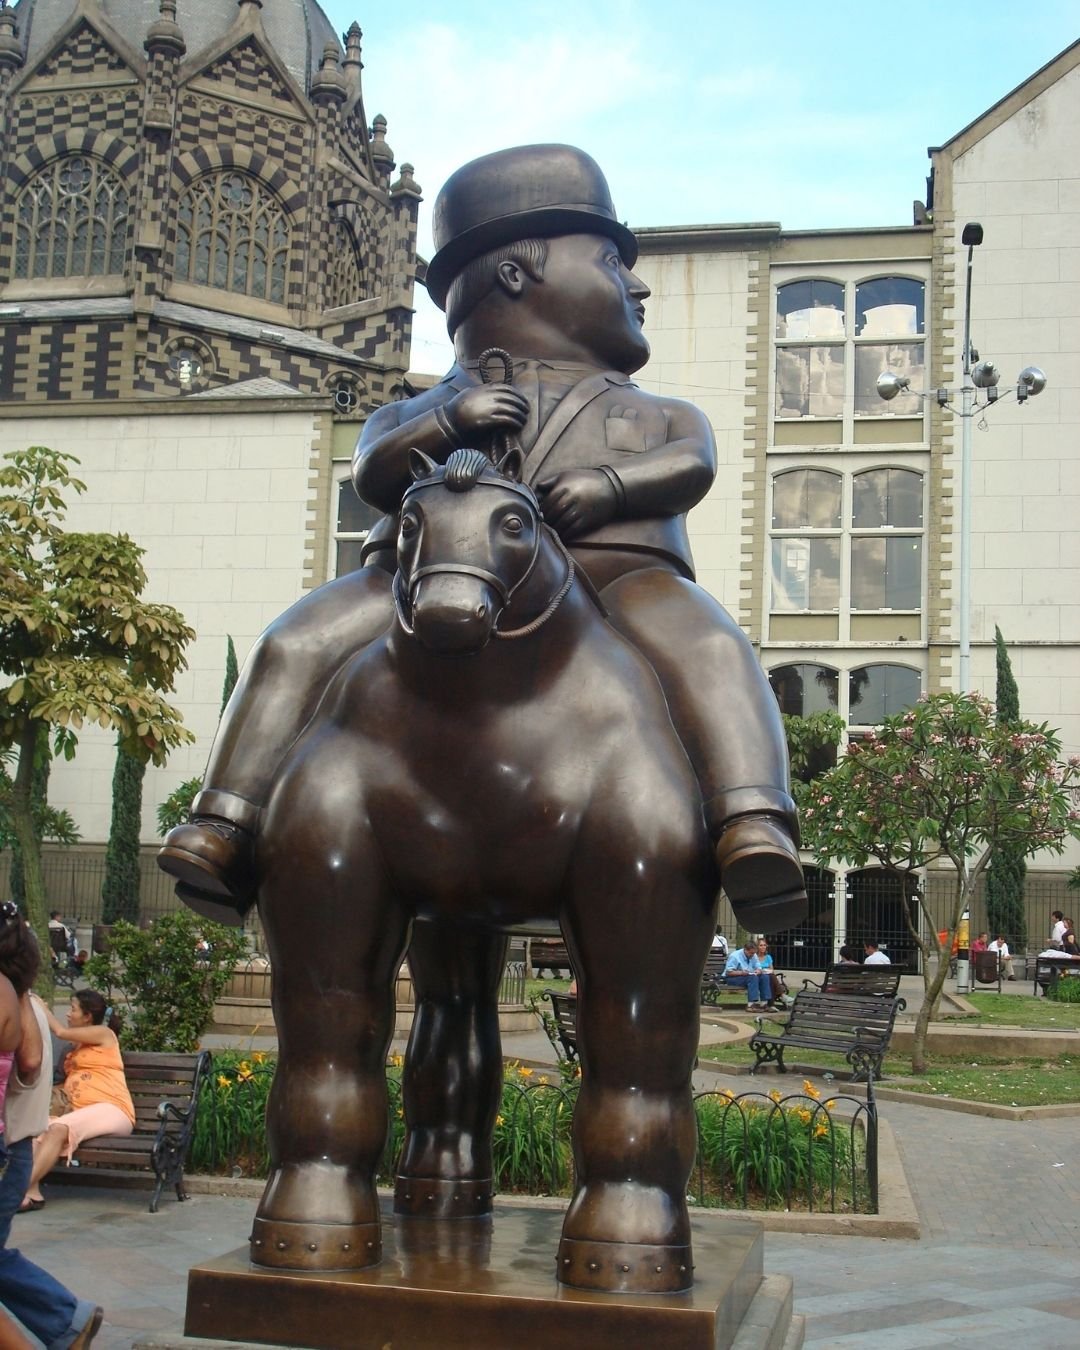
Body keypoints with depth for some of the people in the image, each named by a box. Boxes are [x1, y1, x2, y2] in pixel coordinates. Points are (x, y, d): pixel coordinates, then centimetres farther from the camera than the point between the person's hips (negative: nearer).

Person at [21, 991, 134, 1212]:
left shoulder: (103, 1033, 4)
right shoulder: (79, 1044, 27)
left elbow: (60, 1031, -1)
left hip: (111, 1110, -7)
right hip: (82, 1112, 7)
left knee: (59, 1128, -33)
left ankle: (24, 1190, -37)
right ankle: (32, 1192, -35)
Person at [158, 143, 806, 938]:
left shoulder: (658, 418, 31)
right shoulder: (427, 411, 28)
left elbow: (693, 462, 8)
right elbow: (374, 471, 8)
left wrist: (611, 483, -13)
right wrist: (447, 421, -11)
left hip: (611, 578, -1)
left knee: (708, 646, -32)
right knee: (299, 643, -20)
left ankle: (753, 829, -47)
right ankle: (227, 826, -23)